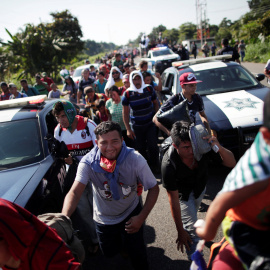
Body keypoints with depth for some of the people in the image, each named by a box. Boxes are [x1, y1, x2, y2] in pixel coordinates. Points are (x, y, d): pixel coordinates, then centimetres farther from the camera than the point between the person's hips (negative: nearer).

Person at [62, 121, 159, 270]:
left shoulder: (135, 159, -26)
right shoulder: (88, 162, -26)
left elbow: (153, 188, -17)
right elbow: (74, 192, -35)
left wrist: (141, 217, -23)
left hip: (131, 213, -1)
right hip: (104, 218, 2)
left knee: (137, 255, -2)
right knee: (109, 253, 21)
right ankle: (120, 240, 56)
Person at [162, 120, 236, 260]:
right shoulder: (168, 165, -41)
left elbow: (231, 163, -28)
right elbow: (173, 200, -32)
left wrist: (219, 148, -50)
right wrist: (180, 231, -24)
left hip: (200, 187, 4)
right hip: (183, 193, -4)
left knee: (192, 213, 29)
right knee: (191, 229, -3)